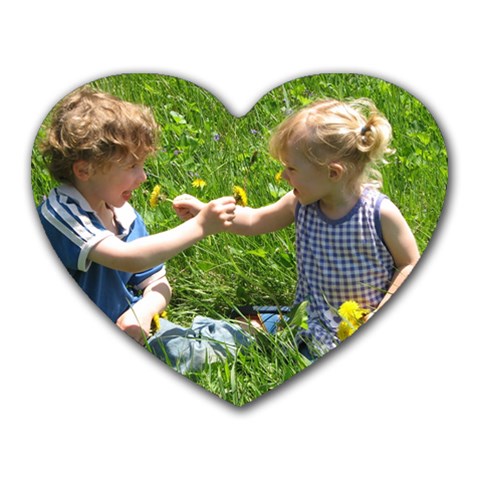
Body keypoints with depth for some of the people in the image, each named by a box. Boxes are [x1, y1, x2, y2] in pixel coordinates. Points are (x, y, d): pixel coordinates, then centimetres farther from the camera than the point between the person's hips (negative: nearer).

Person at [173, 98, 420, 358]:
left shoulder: (380, 213, -16)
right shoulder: (301, 204, -3)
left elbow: (410, 265, -7)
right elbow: (254, 221, 13)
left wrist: (380, 315, -16)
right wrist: (203, 212, 5)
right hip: (309, 320, 4)